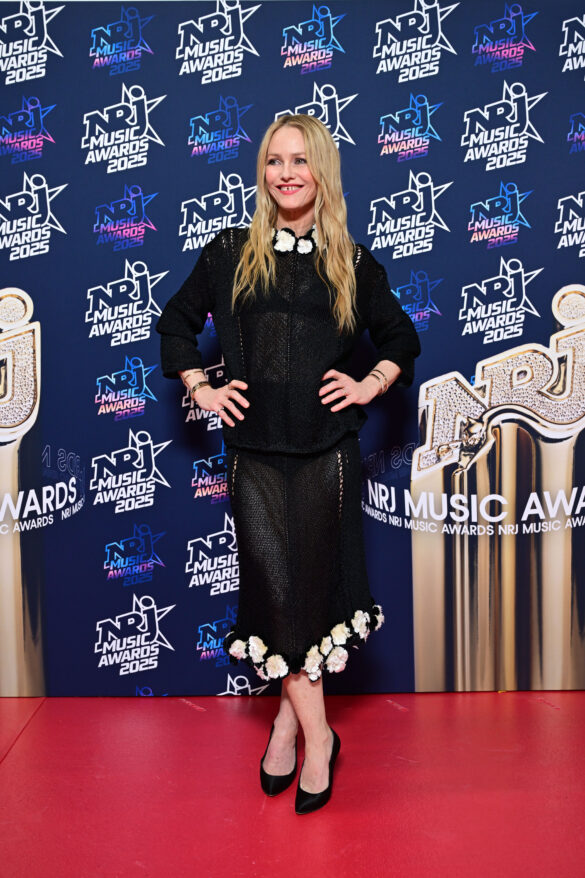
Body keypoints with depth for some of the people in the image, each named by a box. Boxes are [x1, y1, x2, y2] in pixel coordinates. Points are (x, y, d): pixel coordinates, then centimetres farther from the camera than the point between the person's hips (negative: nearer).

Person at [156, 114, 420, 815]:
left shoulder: (353, 265, 7)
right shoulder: (230, 254, 7)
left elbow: (401, 339, 19)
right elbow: (176, 323, 17)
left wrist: (370, 385, 4)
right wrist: (201, 389, 6)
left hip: (326, 452, 0)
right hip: (254, 449, 0)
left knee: (313, 584, 5)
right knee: (275, 588, -1)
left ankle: (289, 717, 24)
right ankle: (316, 735, 15)